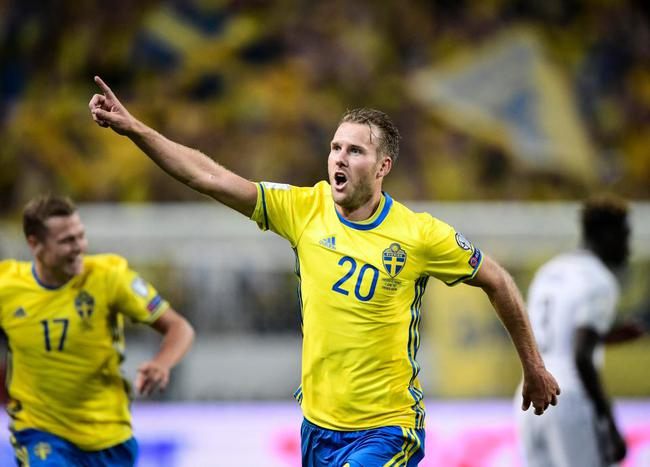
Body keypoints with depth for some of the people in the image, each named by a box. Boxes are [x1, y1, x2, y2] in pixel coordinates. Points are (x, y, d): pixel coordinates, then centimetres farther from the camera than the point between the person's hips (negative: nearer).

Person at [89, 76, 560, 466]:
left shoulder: (420, 236, -10)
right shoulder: (304, 208, -2)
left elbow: (498, 282, 3)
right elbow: (209, 177, -7)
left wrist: (534, 368, 11)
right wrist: (133, 128, -16)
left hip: (388, 428, -5)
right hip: (318, 426, 5)